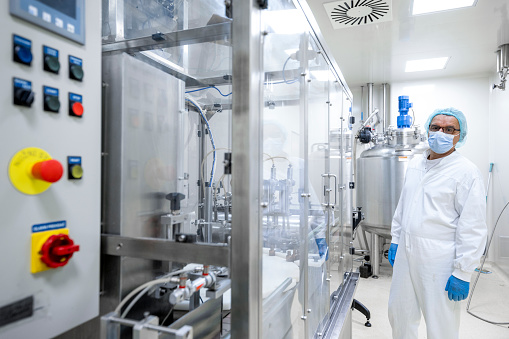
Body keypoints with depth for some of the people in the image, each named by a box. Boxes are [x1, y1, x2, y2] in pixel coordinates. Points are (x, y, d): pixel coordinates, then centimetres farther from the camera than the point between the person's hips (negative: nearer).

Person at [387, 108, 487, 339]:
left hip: (439, 263, -6)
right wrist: (395, 240, 17)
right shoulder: (415, 165, 9)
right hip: (405, 255, 6)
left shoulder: (466, 172, -10)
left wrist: (462, 273, -14)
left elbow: (472, 229, -13)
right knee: (399, 315, 18)